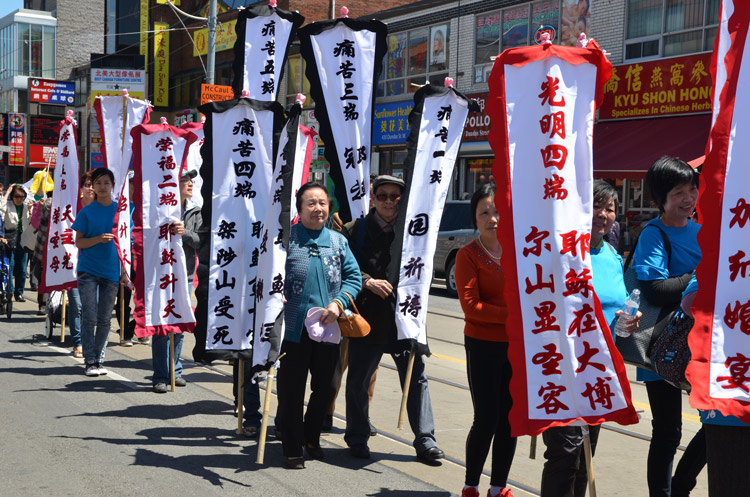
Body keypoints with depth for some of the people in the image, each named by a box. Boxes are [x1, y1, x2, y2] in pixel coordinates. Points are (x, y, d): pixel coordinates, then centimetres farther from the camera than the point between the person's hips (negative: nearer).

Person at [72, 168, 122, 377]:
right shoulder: (87, 212, 0)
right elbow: (79, 242, 0)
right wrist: (99, 239, -18)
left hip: (111, 271, 2)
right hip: (88, 270, -2)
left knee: (104, 319, 6)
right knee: (89, 317, -4)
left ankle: (99, 359, 16)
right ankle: (89, 361, 1)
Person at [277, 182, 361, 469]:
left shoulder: (338, 241, 9)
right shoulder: (285, 238, -2)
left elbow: (354, 277, 8)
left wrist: (338, 303, -7)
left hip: (328, 329, 4)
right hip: (294, 328, -3)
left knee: (326, 387, 13)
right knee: (291, 391, 3)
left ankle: (311, 437, 37)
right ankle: (293, 448, 18)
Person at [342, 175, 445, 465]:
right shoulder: (356, 230, 1)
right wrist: (368, 282, -17)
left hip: (404, 316, 2)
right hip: (368, 314, -1)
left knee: (416, 377, 1)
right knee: (359, 380, 8)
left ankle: (425, 441, 10)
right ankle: (357, 439, 25)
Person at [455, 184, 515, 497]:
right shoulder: (468, 254, -9)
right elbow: (470, 306, -15)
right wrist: (512, 314, -19)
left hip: (517, 344, 4)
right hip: (483, 345, -4)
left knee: (509, 419, 11)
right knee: (486, 420, -2)